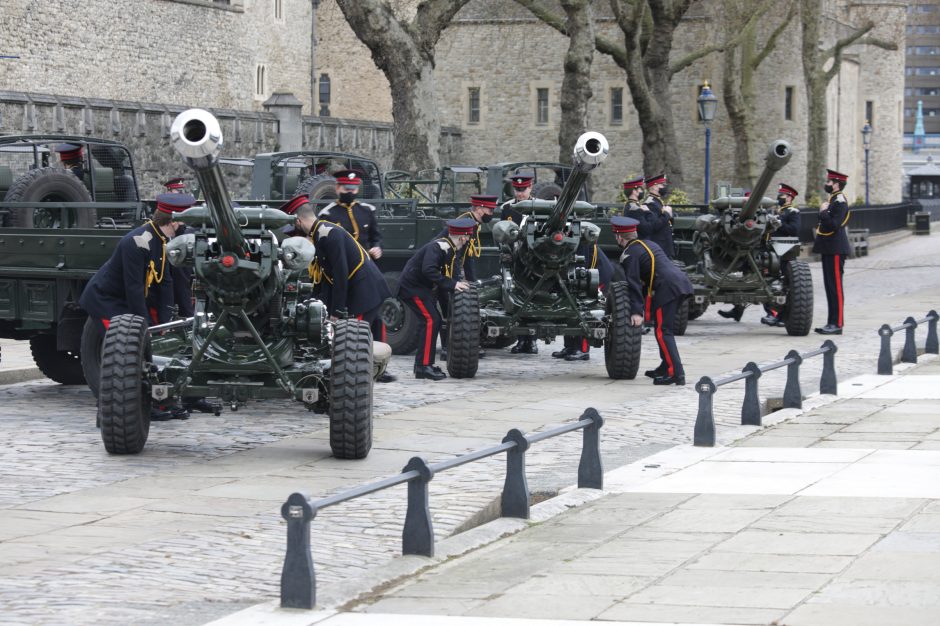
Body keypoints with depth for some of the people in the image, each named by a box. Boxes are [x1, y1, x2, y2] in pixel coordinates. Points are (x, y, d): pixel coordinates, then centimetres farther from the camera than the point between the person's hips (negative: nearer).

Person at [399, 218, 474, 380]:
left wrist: (458, 284, -3)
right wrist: (452, 285, -31)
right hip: (412, 286, -10)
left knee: (433, 321, 12)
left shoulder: (451, 250, 9)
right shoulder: (438, 247, -22)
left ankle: (422, 363, 19)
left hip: (422, 287, 10)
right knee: (430, 320, -16)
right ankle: (424, 366, -19)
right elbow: (428, 270, -33)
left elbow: (449, 274, 14)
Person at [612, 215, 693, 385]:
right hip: (682, 281, 9)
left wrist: (636, 311, -12)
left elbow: (633, 284, -9)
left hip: (667, 287, -9)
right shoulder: (648, 244, 28)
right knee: (665, 328, 21)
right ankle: (666, 367, 26)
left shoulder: (629, 254, 0)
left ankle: (675, 373, -15)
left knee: (663, 332, -6)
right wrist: (641, 306, 36)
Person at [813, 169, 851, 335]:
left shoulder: (840, 202, -14)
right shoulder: (832, 200, 16)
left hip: (835, 250, -10)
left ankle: (837, 324, -6)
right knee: (830, 286, 12)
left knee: (835, 287, -8)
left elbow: (834, 224, -24)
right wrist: (820, 228, 9)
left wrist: (823, 212, -16)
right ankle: (832, 322, 17)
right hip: (829, 250, 10)